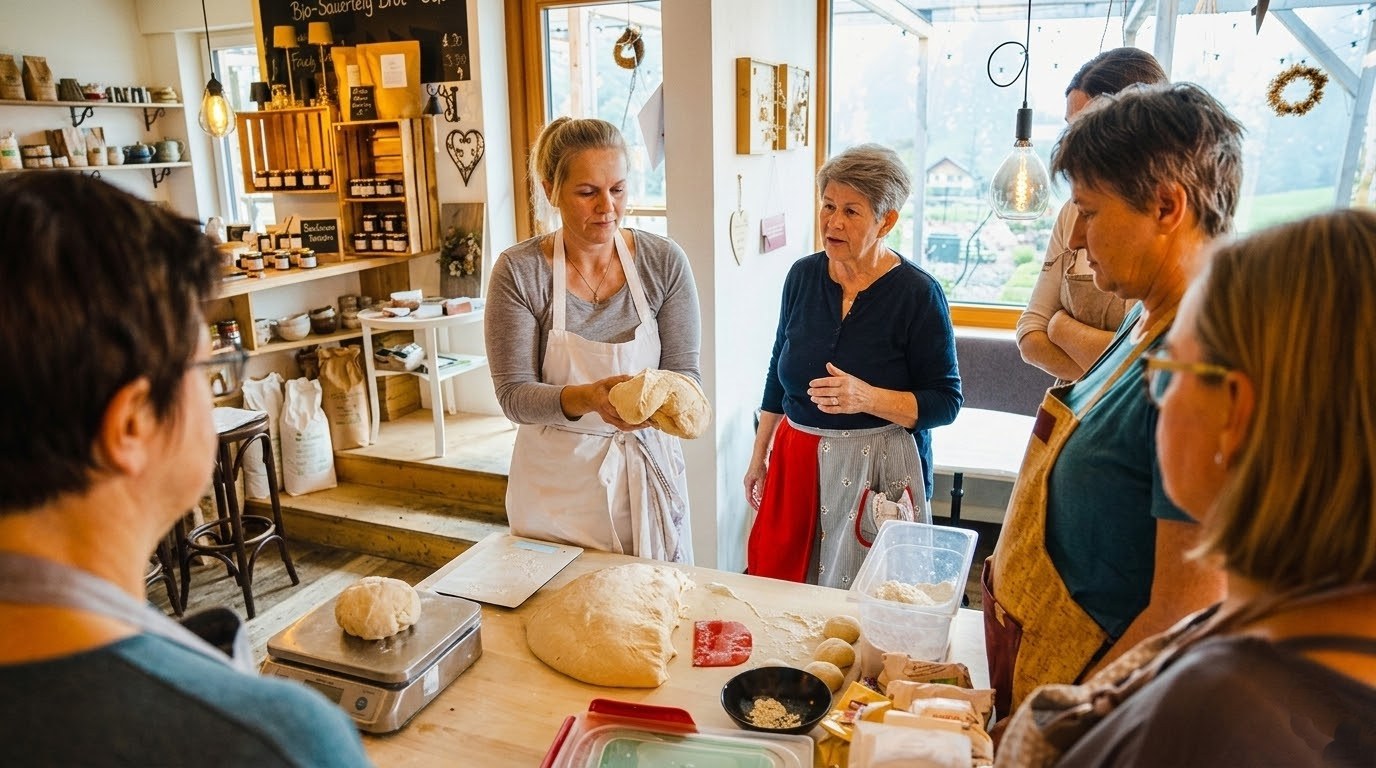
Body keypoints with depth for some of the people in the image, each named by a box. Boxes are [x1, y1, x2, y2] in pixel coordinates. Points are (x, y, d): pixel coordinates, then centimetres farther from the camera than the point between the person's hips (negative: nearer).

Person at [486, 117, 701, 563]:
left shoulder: (664, 262, -6)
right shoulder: (518, 271, -10)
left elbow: (685, 372, -4)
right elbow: (514, 394, -11)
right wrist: (586, 398, -30)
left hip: (646, 471, 2)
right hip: (556, 484, -1)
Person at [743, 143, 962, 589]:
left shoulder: (917, 293, -11)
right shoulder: (802, 276, 3)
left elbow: (945, 402, -9)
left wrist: (868, 398, -25)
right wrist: (759, 456, 14)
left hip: (879, 470, -4)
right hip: (796, 462, 5)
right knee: (781, 581, 10)